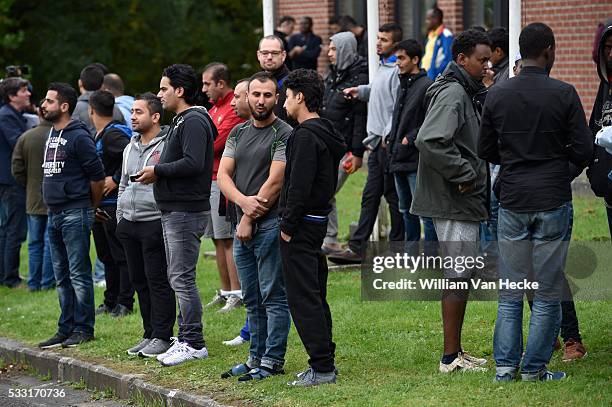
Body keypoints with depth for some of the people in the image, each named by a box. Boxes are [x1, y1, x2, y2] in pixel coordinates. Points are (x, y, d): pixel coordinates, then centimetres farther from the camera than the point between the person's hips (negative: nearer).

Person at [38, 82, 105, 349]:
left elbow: (98, 176, -11)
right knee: (62, 276, 12)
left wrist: (90, 207, 1)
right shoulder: (51, 135, 14)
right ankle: (66, 329, 18)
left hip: (75, 215, -9)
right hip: (54, 214, 9)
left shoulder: (78, 137, -12)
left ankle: (83, 329, 0)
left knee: (79, 274, -5)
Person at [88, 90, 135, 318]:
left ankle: (124, 303, 1)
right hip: (100, 205, 10)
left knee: (120, 255, -3)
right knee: (106, 256, 15)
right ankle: (110, 302, 22)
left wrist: (116, 180, -22)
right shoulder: (98, 136, 15)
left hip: (115, 203, -10)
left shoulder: (113, 134, -15)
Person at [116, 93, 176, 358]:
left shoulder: (166, 146, -9)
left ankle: (162, 337, 0)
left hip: (155, 224, -8)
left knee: (158, 281, -5)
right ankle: (149, 335, 18)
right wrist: (120, 217, 20)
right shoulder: (130, 148, 18)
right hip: (129, 225, 8)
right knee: (139, 281, 10)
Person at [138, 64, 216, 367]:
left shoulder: (194, 122, -14)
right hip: (173, 211, 11)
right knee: (178, 278, 13)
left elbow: (193, 163, -26)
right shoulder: (180, 121, 20)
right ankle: (186, 339, 18)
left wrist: (158, 171, -15)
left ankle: (193, 344, -6)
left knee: (182, 278, -9)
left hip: (187, 212, -11)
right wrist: (159, 171, 6)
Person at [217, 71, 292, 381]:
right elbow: (223, 175, 7)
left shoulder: (283, 134, -7)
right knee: (252, 298, 13)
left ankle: (272, 361, -3)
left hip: (270, 224, -8)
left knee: (273, 295, -5)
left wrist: (249, 219, -11)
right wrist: (243, 200, -12)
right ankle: (256, 358, 19)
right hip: (242, 225, 8)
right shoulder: (238, 133, 15)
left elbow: (274, 182, -13)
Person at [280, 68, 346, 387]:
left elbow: (299, 186, -22)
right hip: (319, 221, 10)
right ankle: (324, 362, 18)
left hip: (301, 227, -10)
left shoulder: (305, 136, -16)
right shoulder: (326, 133, 15)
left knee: (303, 298, -8)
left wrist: (288, 226, -15)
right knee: (315, 296, 15)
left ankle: (321, 368, -9)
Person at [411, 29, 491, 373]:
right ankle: (451, 357, 0)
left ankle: (456, 352, 22)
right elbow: (430, 142, -30)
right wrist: (464, 174, -22)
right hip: (454, 202, -10)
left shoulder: (469, 93, 15)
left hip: (466, 200, 10)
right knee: (459, 276, -6)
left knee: (461, 275, 14)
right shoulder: (452, 94, -17)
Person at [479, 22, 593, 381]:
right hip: (554, 203, -3)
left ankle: (505, 365, 10)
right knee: (548, 292, 5)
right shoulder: (564, 94, -9)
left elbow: (485, 151, 6)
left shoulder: (497, 95, 0)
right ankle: (535, 367, 6)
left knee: (511, 292, 11)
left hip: (513, 203, 3)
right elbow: (585, 150, -9)